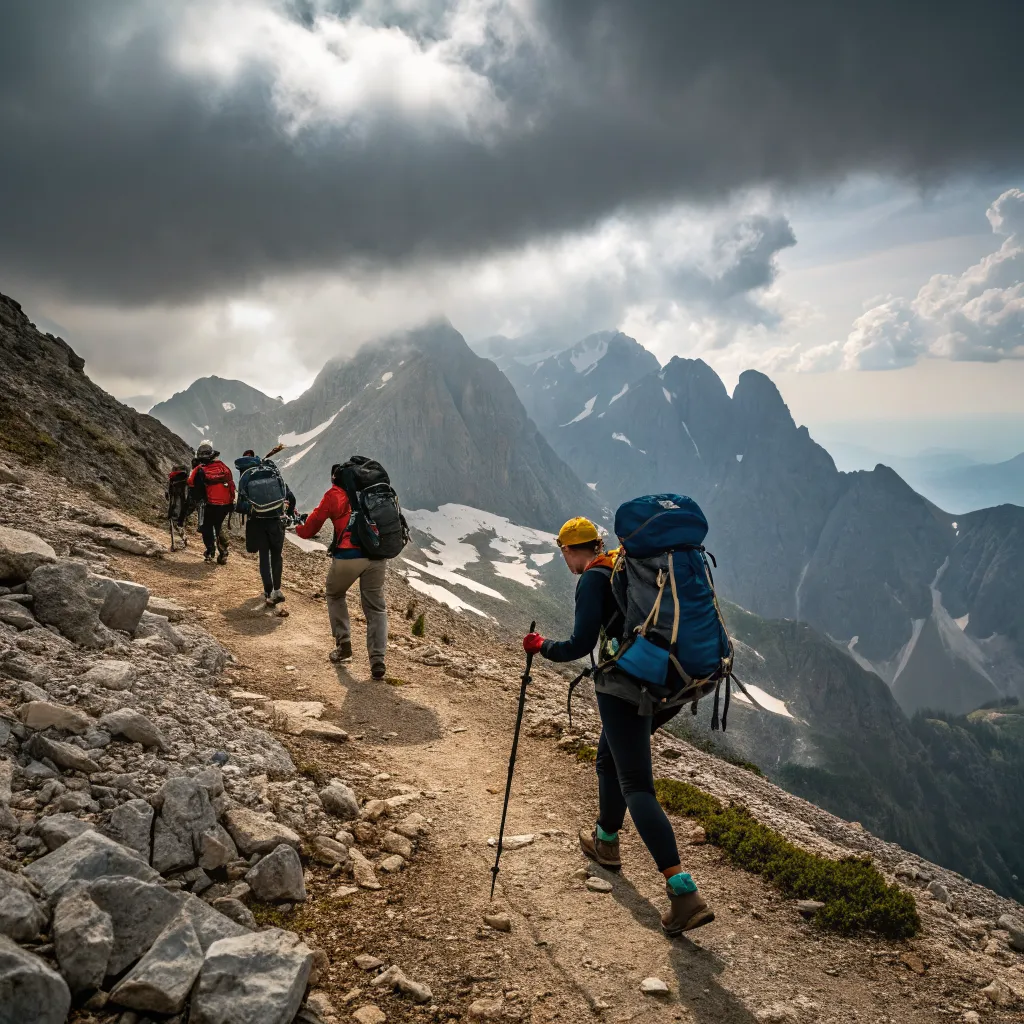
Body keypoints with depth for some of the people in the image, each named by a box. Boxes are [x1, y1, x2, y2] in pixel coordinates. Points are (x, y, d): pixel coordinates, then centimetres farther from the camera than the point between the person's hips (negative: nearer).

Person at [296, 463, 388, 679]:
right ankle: (378, 660, -2)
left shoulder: (333, 495, 11)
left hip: (348, 556, -2)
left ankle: (343, 645, 19)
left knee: (335, 595, 26)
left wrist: (298, 526, 36)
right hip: (377, 556, 2)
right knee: (375, 607, 12)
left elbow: (308, 531, 15)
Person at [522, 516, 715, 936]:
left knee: (636, 785, -6)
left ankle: (684, 893, -15)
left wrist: (541, 646, 5)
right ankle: (606, 842, 45)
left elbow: (581, 644, -12)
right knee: (610, 758, 27)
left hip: (625, 687, -8)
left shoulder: (593, 578, -6)